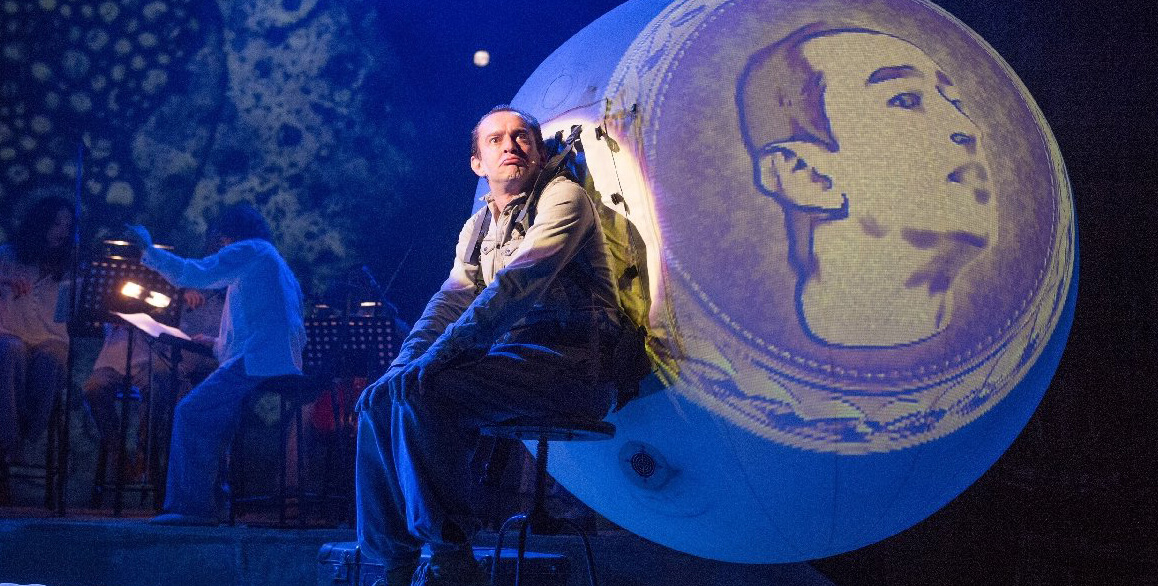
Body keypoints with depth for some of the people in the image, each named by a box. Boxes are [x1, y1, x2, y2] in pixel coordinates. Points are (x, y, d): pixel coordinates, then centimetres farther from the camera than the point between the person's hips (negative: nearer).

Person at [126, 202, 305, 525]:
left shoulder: (250, 250, 1)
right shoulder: (280, 267, 30)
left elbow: (195, 274, -9)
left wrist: (149, 250, 1)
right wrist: (219, 344, 33)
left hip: (257, 365, -10)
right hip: (284, 365, 10)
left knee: (191, 413, -8)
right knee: (210, 417, 17)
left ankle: (195, 506, -11)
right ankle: (211, 500, 13)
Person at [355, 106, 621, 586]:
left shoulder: (562, 197, -3)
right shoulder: (476, 228, 21)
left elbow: (517, 284, -17)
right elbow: (449, 301, 14)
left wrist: (436, 357, -24)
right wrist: (406, 362, -7)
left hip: (569, 363, -8)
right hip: (508, 358, 8)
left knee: (424, 394, -27)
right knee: (379, 399, -7)